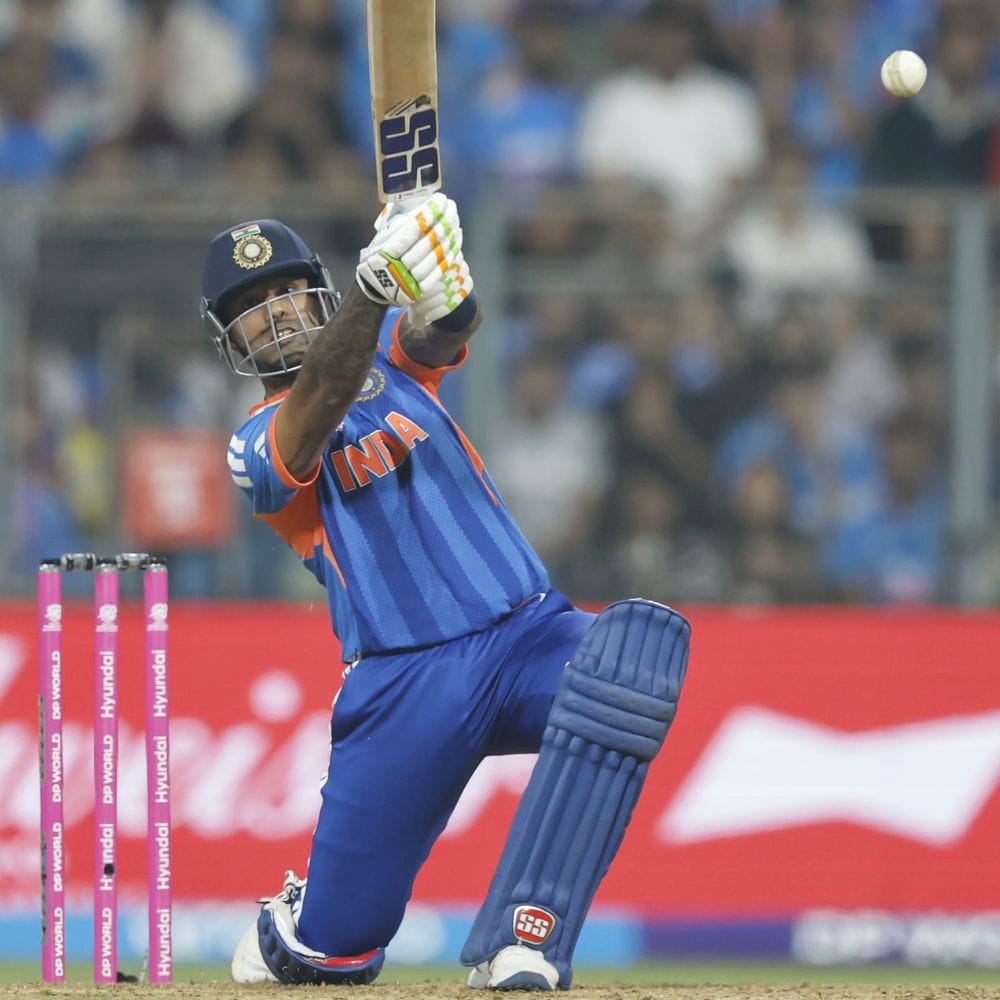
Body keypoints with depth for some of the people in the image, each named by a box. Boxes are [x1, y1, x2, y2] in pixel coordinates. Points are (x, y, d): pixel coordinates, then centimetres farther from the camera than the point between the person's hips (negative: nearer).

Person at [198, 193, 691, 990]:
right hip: (405, 684, -2)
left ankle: (522, 940, -35)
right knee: (330, 954, -5)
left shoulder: (392, 355, 15)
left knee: (637, 641, -33)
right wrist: (375, 283, -40)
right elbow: (322, 400, -21)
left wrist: (440, 289, -36)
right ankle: (292, 928, 38)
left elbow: (451, 327, -10)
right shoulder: (260, 446, 3)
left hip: (529, 636, 2)